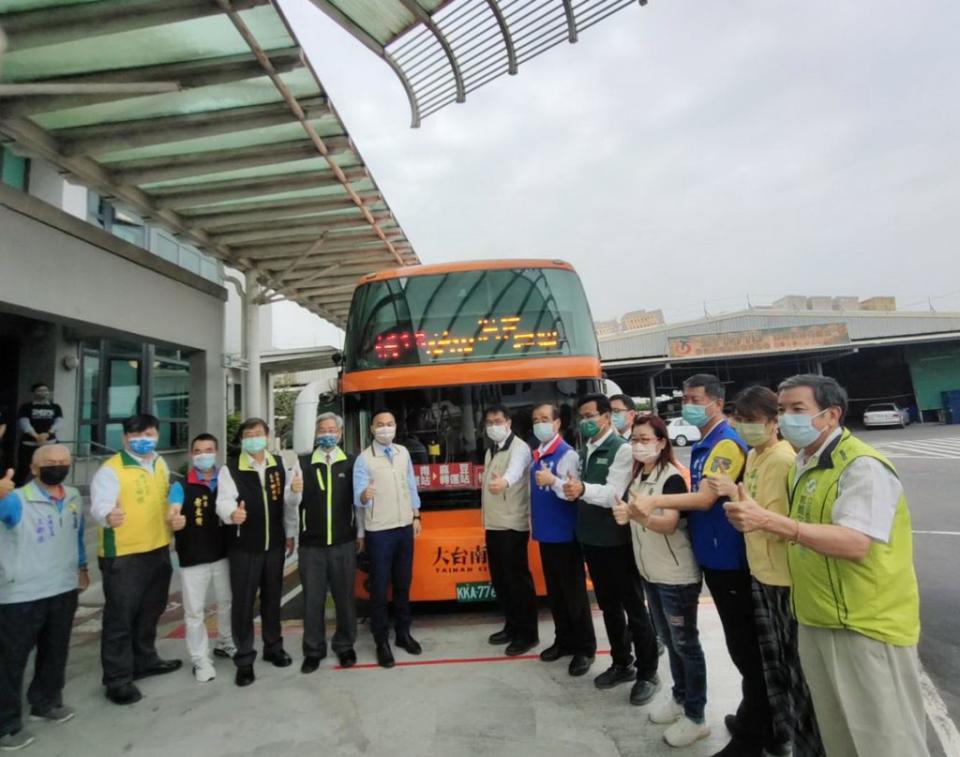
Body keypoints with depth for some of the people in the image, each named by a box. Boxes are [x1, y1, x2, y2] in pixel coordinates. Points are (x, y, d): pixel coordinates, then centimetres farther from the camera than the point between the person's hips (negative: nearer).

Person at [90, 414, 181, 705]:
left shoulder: (160, 464, 8)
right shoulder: (111, 469, -14)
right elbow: (100, 503, -28)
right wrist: (107, 515, -47)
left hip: (158, 549, 7)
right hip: (123, 555, -7)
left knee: (150, 611, 20)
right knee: (120, 616, 3)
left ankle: (145, 660, 38)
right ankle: (118, 678, 17)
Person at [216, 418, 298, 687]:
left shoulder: (279, 466, 4)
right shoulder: (230, 470, -7)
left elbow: (287, 502, 7)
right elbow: (224, 501, -21)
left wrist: (290, 534, 4)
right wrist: (232, 513, -42)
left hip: (274, 544, 3)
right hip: (244, 547, -3)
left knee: (272, 597, 16)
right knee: (243, 602, 4)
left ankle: (273, 647, 34)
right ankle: (244, 659, 21)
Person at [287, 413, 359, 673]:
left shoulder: (352, 463, -1)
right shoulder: (302, 463, 0)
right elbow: (294, 502, -1)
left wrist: (360, 534, 6)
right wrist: (295, 492, -24)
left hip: (344, 543, 0)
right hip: (311, 544, 0)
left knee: (345, 596, 11)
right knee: (312, 599, 10)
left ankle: (345, 646, 30)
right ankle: (313, 650, 28)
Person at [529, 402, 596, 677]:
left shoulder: (567, 454, -14)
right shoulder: (536, 456, 9)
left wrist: (554, 482, -39)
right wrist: (533, 523, 16)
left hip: (565, 535, -7)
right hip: (545, 533, 8)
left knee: (574, 591, 4)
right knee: (554, 591, 17)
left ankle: (585, 648, 18)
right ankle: (564, 640, 32)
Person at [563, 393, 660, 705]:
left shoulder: (622, 449, -15)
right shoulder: (585, 449, 8)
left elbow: (614, 494, -27)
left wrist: (582, 489, -42)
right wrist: (568, 489, -6)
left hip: (617, 541, -7)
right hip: (592, 539, 7)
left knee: (634, 607, 7)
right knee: (608, 605, 19)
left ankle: (647, 673, 24)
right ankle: (621, 664, 35)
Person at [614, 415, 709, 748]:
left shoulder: (672, 477, -18)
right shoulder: (638, 477, 5)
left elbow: (669, 523, -30)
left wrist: (635, 515, -43)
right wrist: (624, 513, -1)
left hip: (677, 576, -7)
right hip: (650, 572, 8)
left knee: (685, 644, 6)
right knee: (669, 640, 21)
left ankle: (695, 717, 21)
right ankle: (679, 697, 38)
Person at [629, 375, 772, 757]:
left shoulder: (727, 443, -18)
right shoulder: (701, 445, 10)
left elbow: (706, 498, -24)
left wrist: (654, 501, -29)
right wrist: (661, 510, 3)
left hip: (730, 558, -9)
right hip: (713, 556, 9)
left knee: (745, 646, 5)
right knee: (742, 643, 22)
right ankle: (761, 723, 40)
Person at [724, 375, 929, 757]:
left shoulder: (862, 466, -18)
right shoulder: (803, 465, 9)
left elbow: (856, 544, -30)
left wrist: (769, 520, -37)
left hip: (868, 625, -8)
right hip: (816, 621, 8)